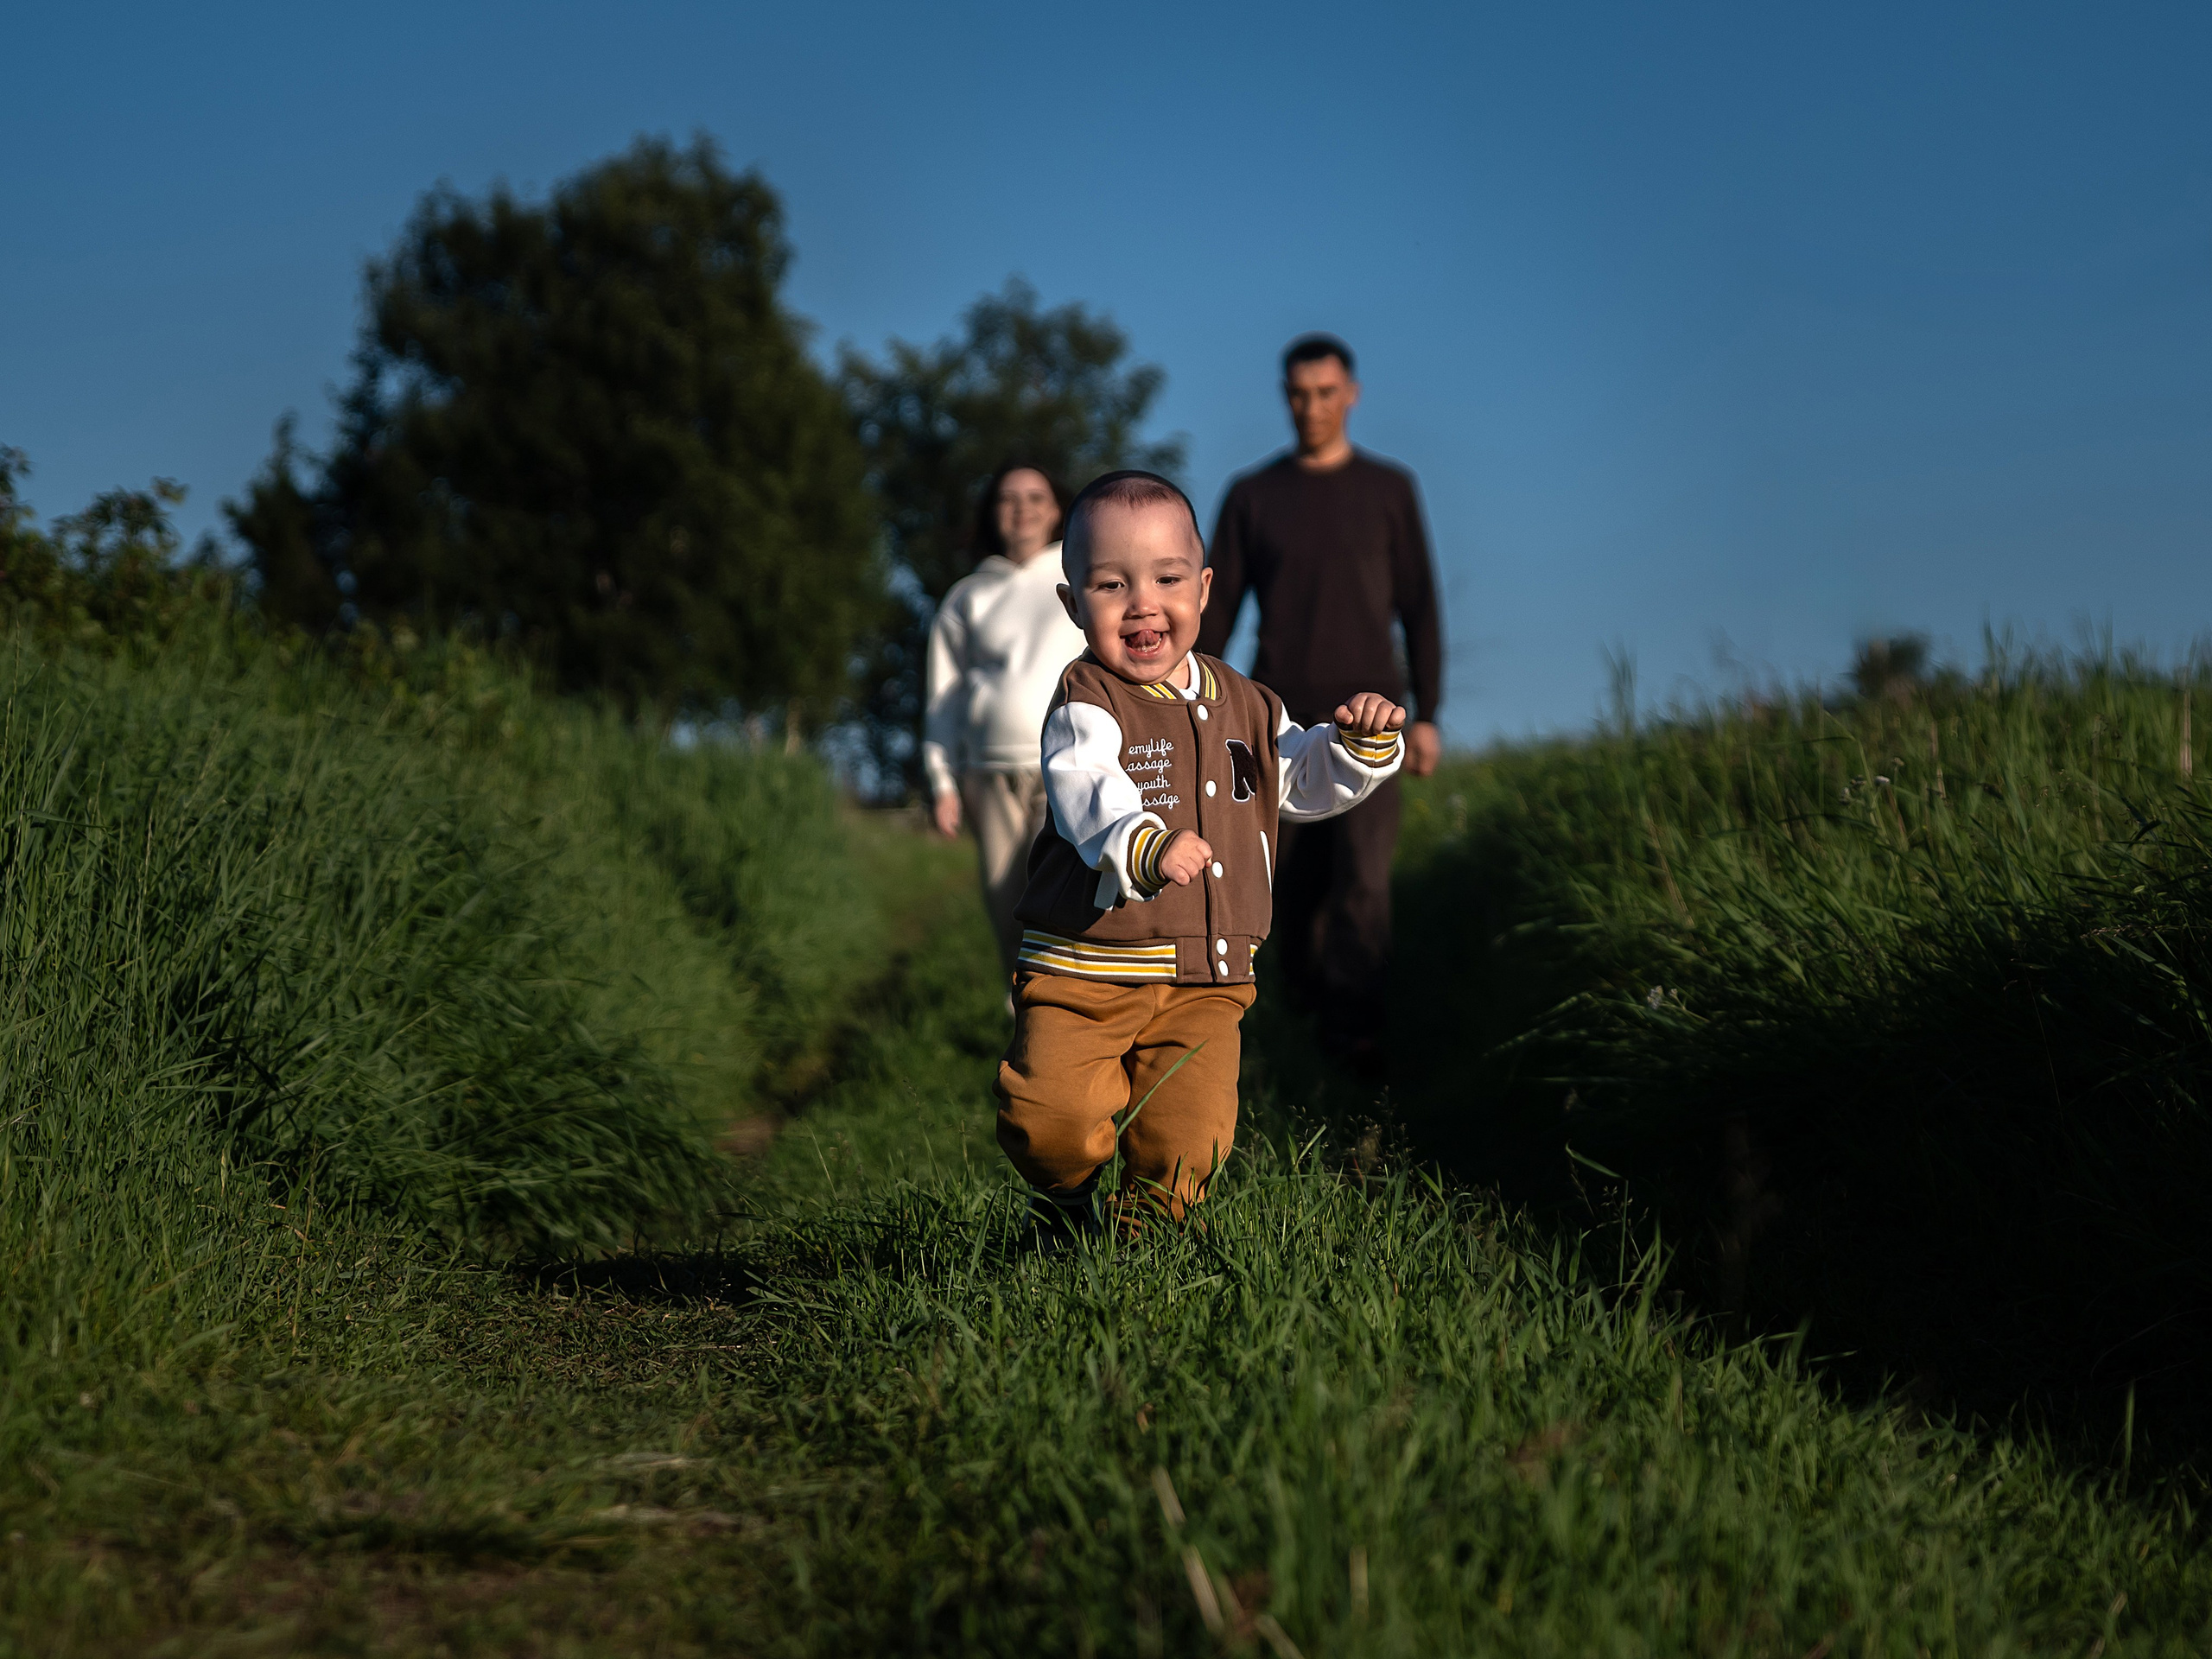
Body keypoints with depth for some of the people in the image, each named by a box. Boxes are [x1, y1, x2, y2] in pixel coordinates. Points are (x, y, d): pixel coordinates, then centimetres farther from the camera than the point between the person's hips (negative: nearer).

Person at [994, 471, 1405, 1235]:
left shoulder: (1241, 705, 13)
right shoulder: (1086, 704, -8)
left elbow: (1302, 781, 26)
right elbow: (1087, 793, -27)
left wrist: (1359, 741, 4)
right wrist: (1148, 846, -48)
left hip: (1203, 984, 4)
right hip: (1085, 971, -4)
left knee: (1190, 1138, -9)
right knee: (1048, 1117, -17)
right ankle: (1064, 1202, 18)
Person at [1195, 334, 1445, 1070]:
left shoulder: (1389, 490, 7)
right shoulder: (1251, 497, 8)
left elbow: (1419, 609, 6)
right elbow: (1216, 610, 7)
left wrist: (1427, 715, -1)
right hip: (1280, 718, 1)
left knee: (1363, 874, -14)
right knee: (1296, 884, 5)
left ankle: (1357, 1029, -17)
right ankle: (1305, 1006, 22)